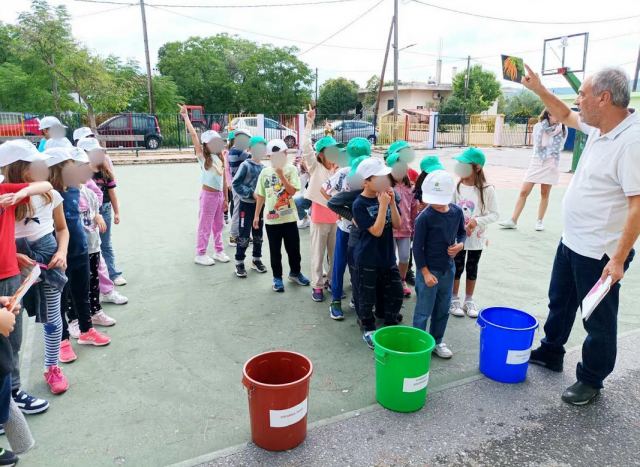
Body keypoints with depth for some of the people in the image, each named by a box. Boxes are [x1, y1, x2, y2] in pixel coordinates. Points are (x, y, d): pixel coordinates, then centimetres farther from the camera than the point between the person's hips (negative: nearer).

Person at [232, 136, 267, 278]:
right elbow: (236, 184, -14)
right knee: (244, 235, -3)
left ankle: (256, 260, 28)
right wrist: (251, 193, -19)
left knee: (258, 234, 14)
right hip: (246, 204, -5)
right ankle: (239, 263, 9)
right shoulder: (245, 165, -11)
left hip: (260, 205, 5)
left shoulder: (264, 167, 4)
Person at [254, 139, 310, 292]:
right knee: (275, 251, 10)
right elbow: (260, 195, 8)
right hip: (271, 218, 1)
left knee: (293, 248, 12)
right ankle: (277, 277, 25)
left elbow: (292, 191, -15)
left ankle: (295, 272, 34)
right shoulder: (265, 172, 3)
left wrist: (281, 175, -20)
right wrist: (257, 215, 8)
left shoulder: (291, 169, -4)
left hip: (289, 217, -1)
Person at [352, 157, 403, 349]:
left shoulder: (386, 197, 1)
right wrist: (383, 205, -23)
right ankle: (368, 330, 28)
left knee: (396, 293, 13)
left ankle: (391, 326, 34)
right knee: (367, 297, 8)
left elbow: (397, 225, -2)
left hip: (387, 256, 6)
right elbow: (376, 231, -21)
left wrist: (392, 202, -13)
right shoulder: (360, 204, -16)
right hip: (367, 259, -5)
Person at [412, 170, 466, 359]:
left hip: (448, 269, 6)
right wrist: (426, 273, -15)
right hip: (428, 270, -6)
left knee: (443, 310, 17)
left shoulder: (457, 212, -3)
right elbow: (417, 248, -14)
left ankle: (436, 342, 35)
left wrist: (460, 245, -7)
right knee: (424, 312, 4)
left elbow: (462, 232, 15)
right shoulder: (424, 217, -18)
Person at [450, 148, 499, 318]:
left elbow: (494, 214, -8)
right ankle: (454, 300, 25)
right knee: (457, 268, 10)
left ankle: (469, 301, 29)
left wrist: (477, 221, -21)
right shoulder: (457, 187, -7)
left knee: (472, 269, 14)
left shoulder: (487, 190, -12)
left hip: (476, 238, 0)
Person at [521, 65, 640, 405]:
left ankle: (591, 380, 30)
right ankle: (550, 353, 44)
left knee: (598, 320, 11)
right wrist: (537, 88, 16)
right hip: (571, 242, 9)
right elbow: (564, 116, 22)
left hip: (600, 254, -9)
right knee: (560, 303, 24)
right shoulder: (599, 128, 1)